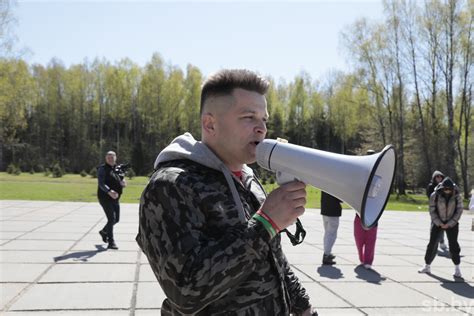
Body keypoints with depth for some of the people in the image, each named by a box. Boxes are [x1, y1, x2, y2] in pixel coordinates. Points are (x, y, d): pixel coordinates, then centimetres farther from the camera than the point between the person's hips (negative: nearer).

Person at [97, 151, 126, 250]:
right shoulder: (102, 169, -7)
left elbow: (120, 182, 17)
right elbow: (101, 183, -19)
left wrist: (123, 183, -8)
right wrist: (109, 191, -35)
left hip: (115, 198, 7)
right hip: (105, 197, -7)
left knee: (116, 219, 13)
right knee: (111, 218, -12)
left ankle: (104, 231, 40)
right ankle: (111, 242, -6)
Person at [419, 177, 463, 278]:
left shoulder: (457, 196, -9)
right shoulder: (435, 195, -11)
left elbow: (459, 211, -4)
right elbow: (432, 211, -6)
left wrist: (449, 224, -11)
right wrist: (440, 223, -13)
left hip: (451, 223, 0)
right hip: (437, 223, 0)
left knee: (453, 245, -3)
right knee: (432, 244, 2)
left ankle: (457, 268, 9)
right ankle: (427, 266, 15)